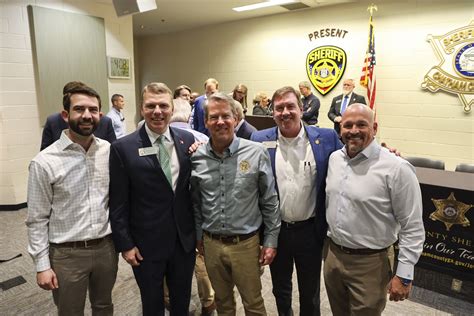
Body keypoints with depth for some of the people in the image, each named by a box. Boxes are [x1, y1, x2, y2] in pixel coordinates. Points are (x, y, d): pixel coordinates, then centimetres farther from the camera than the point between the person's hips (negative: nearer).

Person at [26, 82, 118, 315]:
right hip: (67, 254, -2)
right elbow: (37, 219, -7)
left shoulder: (110, 151, -5)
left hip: (106, 247, 3)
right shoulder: (44, 162, -13)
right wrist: (42, 265, -6)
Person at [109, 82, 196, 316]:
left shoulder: (187, 140, -3)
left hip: (185, 239, 3)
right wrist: (125, 244, -7)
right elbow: (118, 203, -8)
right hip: (147, 243, -2)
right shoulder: (123, 148, -12)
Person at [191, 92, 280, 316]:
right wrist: (198, 235, 12)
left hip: (246, 243, -2)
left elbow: (270, 201, -5)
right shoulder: (196, 157, -4)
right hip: (211, 243, 3)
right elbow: (195, 201, 8)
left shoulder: (256, 153, -12)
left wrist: (271, 240, -3)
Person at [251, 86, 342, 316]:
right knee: (280, 287, 25)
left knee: (310, 292, 21)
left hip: (310, 230, -1)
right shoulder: (260, 140, -6)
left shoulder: (326, 138, -8)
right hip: (275, 230, 1)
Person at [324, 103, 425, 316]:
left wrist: (404, 275, -12)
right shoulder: (334, 158, 1)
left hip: (369, 264, -5)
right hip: (332, 255, 6)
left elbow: (412, 227, -14)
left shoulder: (397, 168, -18)